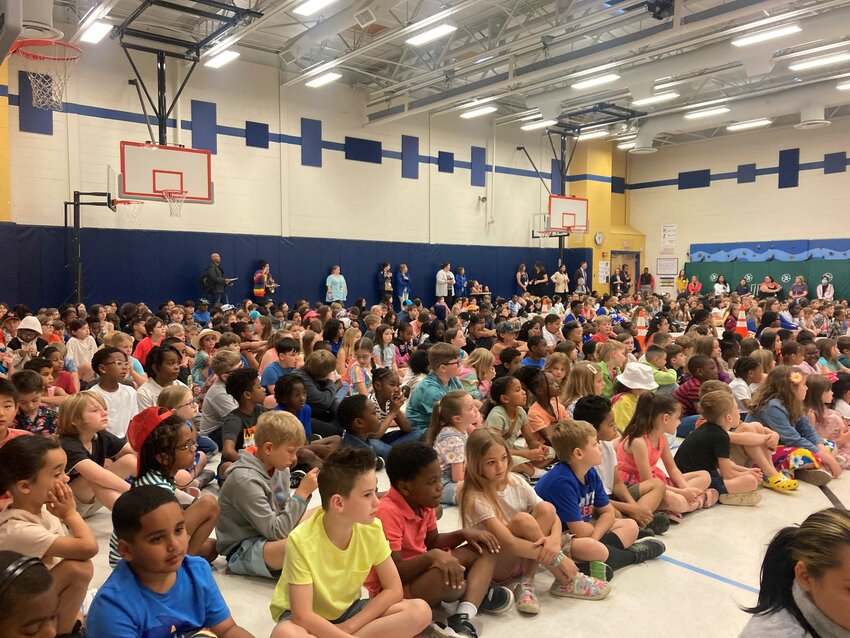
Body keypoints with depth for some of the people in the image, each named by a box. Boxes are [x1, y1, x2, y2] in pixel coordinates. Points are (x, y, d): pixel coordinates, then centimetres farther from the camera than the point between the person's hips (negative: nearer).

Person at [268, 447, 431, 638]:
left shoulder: (372, 530, -16)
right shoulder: (302, 541, -28)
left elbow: (394, 590, -9)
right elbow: (303, 616, -28)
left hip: (347, 610, 4)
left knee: (420, 610, -18)